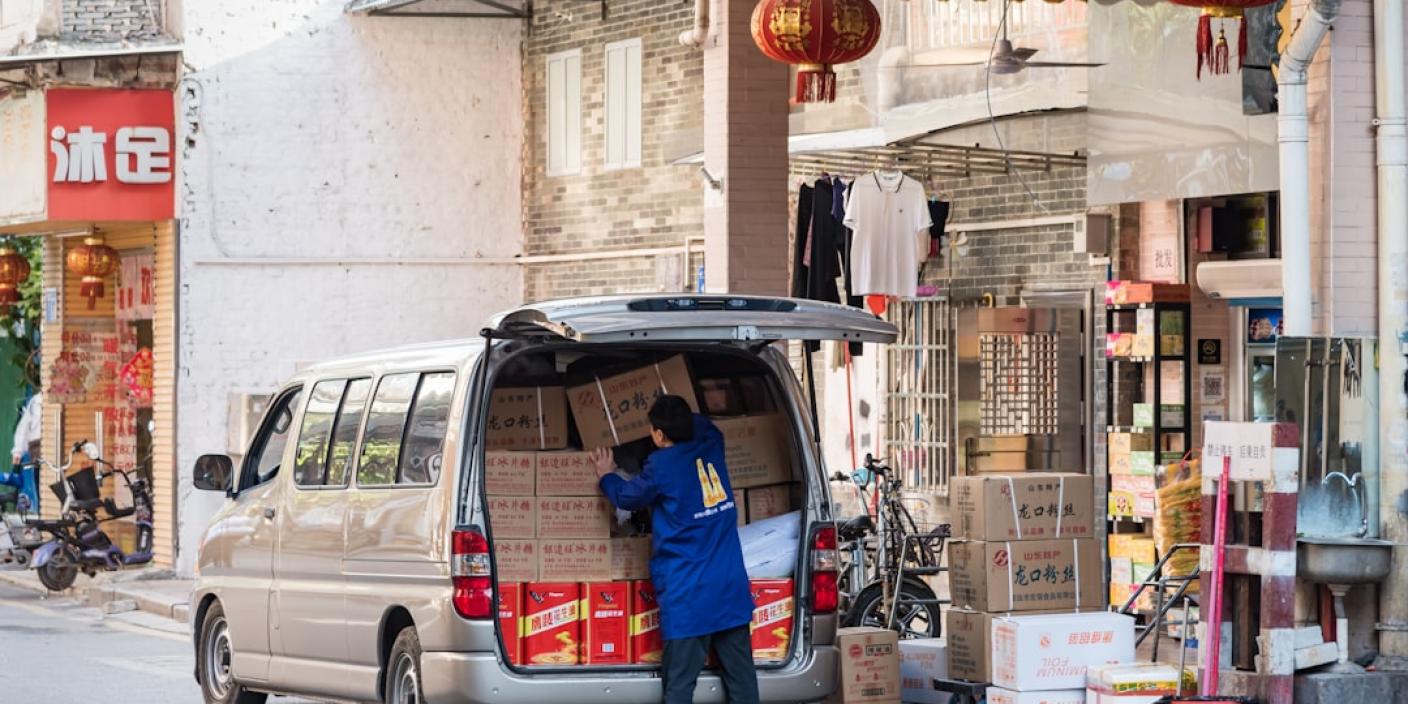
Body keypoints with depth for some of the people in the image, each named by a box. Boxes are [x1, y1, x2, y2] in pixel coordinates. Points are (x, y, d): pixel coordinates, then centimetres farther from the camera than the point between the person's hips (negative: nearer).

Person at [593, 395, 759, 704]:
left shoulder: (661, 466, -9)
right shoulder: (711, 447, 7)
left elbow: (628, 496, 12)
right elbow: (703, 425, 33)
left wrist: (607, 477, 32)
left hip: (688, 596, -6)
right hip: (732, 589, 6)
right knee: (741, 679, 6)